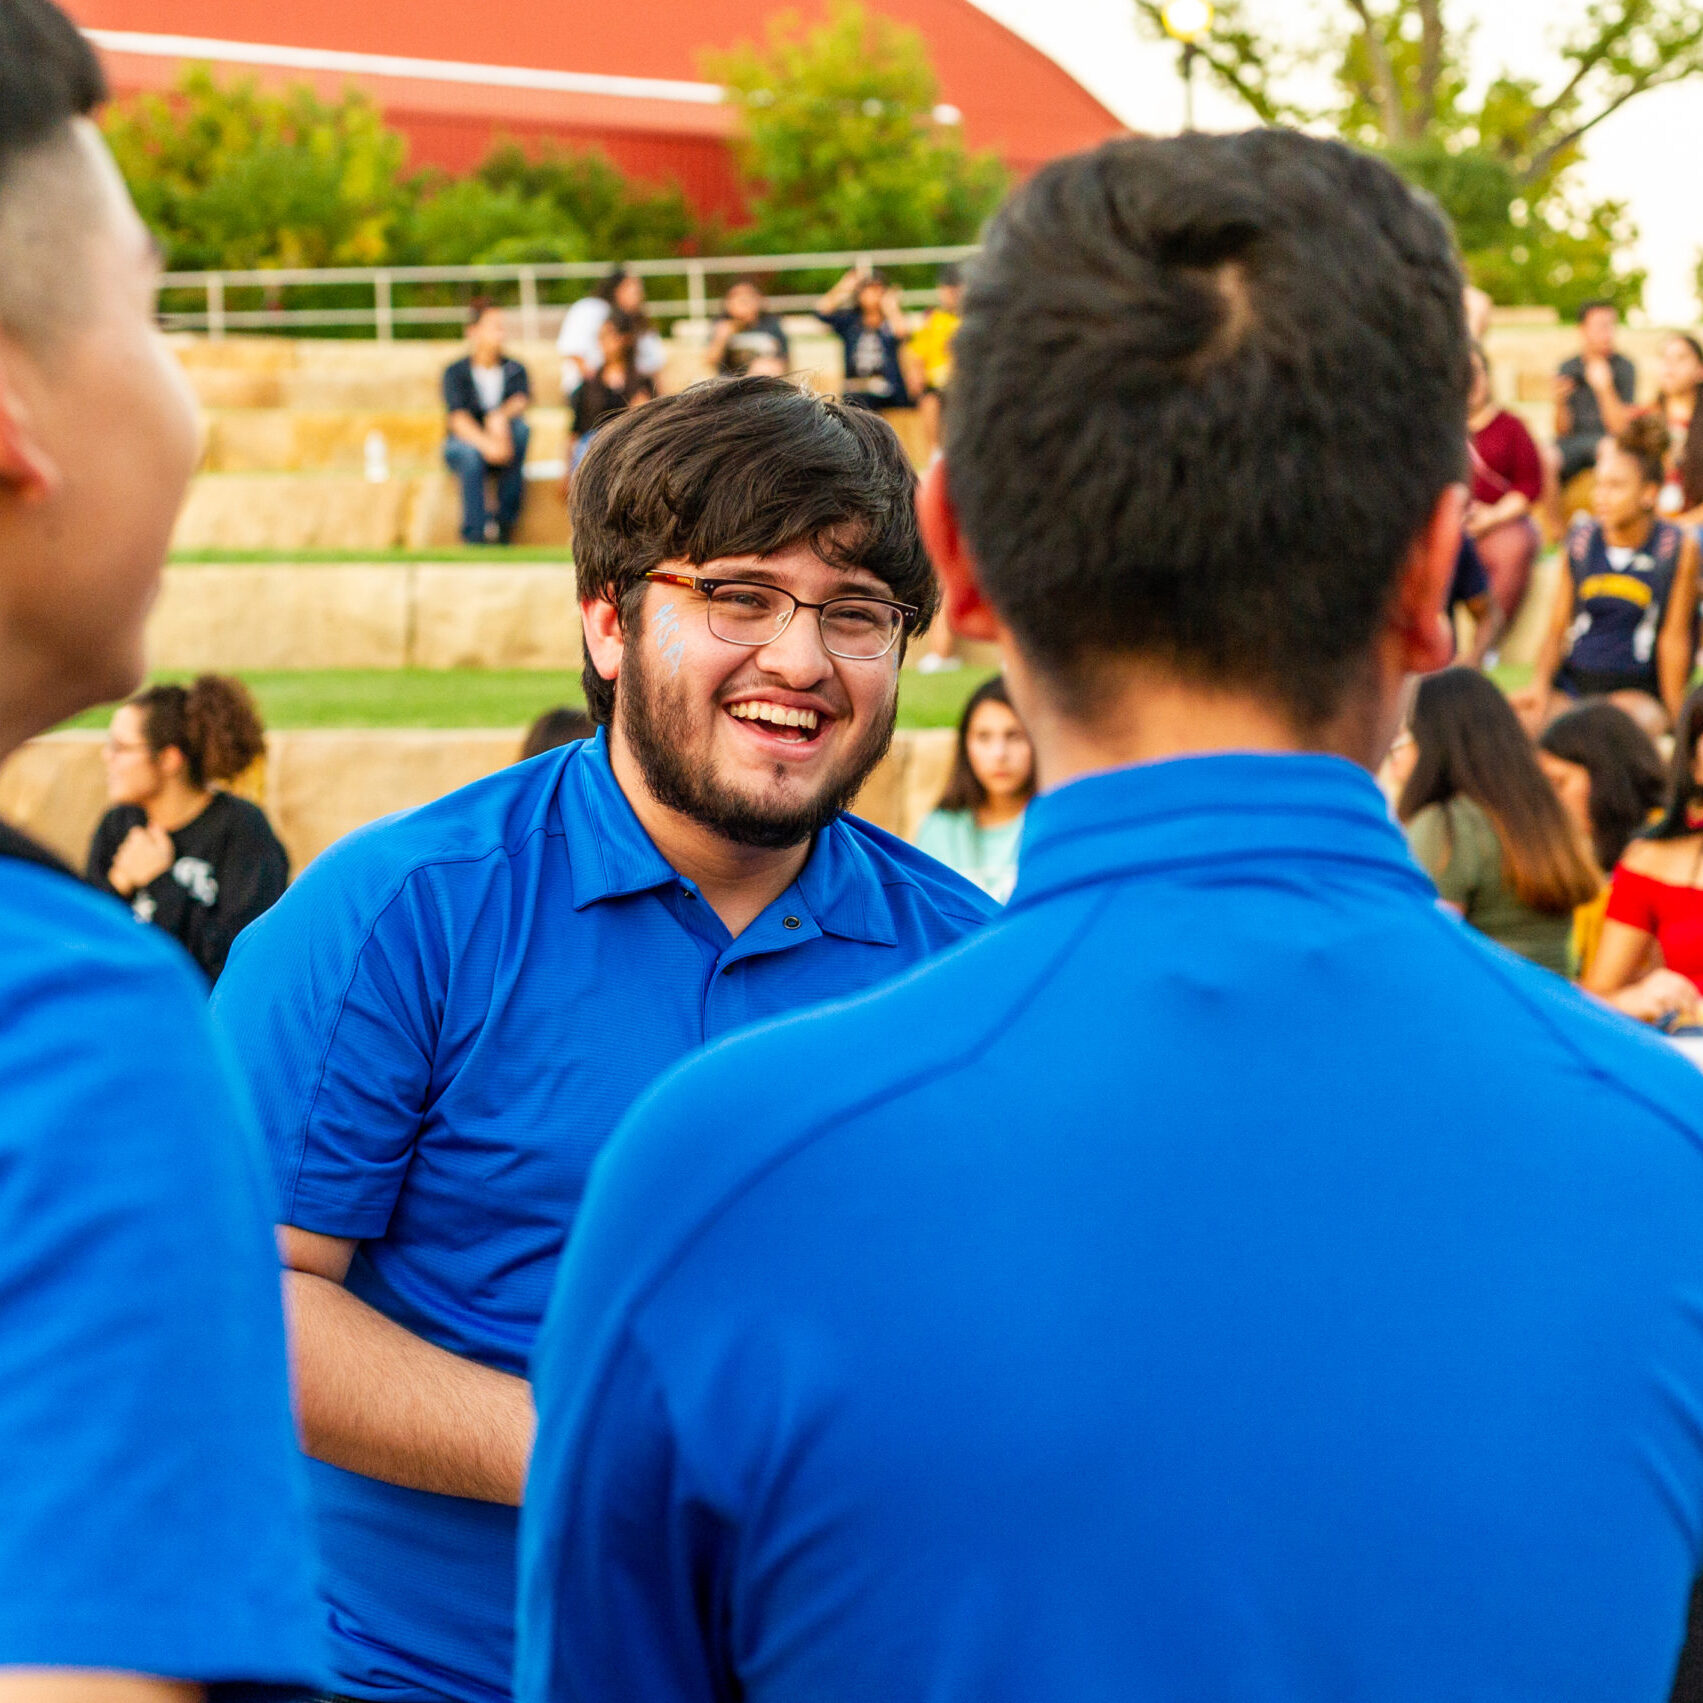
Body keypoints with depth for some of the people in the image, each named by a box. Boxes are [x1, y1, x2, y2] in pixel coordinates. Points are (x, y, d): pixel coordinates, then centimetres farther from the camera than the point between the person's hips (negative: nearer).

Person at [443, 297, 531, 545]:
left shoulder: (515, 370, 7)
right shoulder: (455, 372, -3)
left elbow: (521, 399, -15)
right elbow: (458, 417, -19)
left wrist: (500, 416, -39)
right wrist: (485, 443, -39)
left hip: (504, 444, 3)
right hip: (462, 444, -3)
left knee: (520, 427, -29)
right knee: (471, 456, -37)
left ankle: (505, 519, -27)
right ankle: (474, 534, -38)